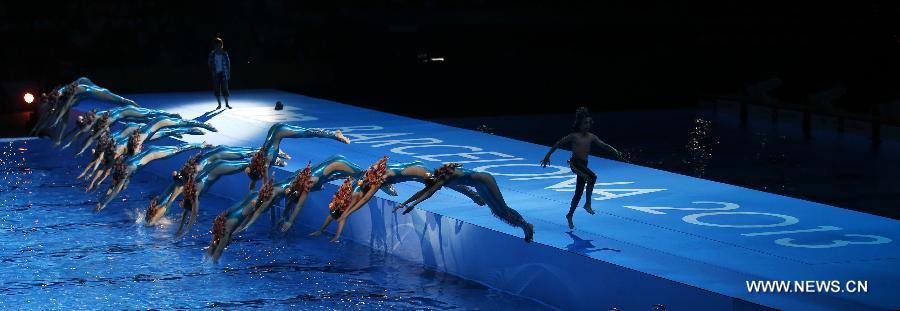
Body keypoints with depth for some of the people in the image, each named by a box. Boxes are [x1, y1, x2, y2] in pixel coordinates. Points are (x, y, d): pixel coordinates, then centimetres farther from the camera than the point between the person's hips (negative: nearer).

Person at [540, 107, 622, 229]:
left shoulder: (591, 137, 7)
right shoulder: (574, 136, -7)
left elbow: (603, 145, 3)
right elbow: (558, 144, -1)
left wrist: (615, 151, -14)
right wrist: (547, 156, 0)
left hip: (583, 164, 7)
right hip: (575, 163, -6)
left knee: (579, 193, 11)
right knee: (592, 176, -31)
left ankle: (570, 216, 26)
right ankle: (588, 204, -23)